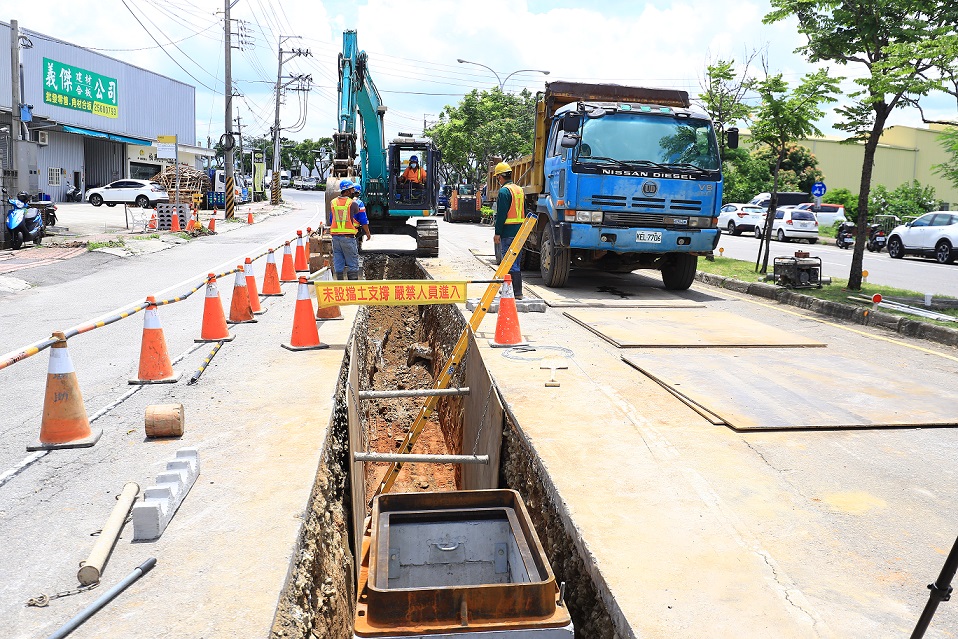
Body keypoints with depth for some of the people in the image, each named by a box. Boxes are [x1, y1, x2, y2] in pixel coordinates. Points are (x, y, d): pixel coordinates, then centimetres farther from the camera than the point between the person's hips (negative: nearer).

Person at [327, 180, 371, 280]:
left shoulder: (333, 203, 9)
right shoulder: (353, 203, -6)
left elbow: (331, 221, 16)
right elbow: (363, 221, 2)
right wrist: (368, 233, 16)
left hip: (335, 237, 5)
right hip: (348, 237, -5)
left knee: (338, 264, 10)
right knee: (352, 264, 1)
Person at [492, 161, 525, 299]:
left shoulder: (504, 191, -11)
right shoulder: (520, 190, 15)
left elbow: (501, 214, -16)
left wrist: (497, 233, -13)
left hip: (508, 232, -9)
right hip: (520, 231, 9)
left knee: (510, 263, -7)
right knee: (516, 262, 14)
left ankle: (516, 292, -8)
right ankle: (516, 290, 20)